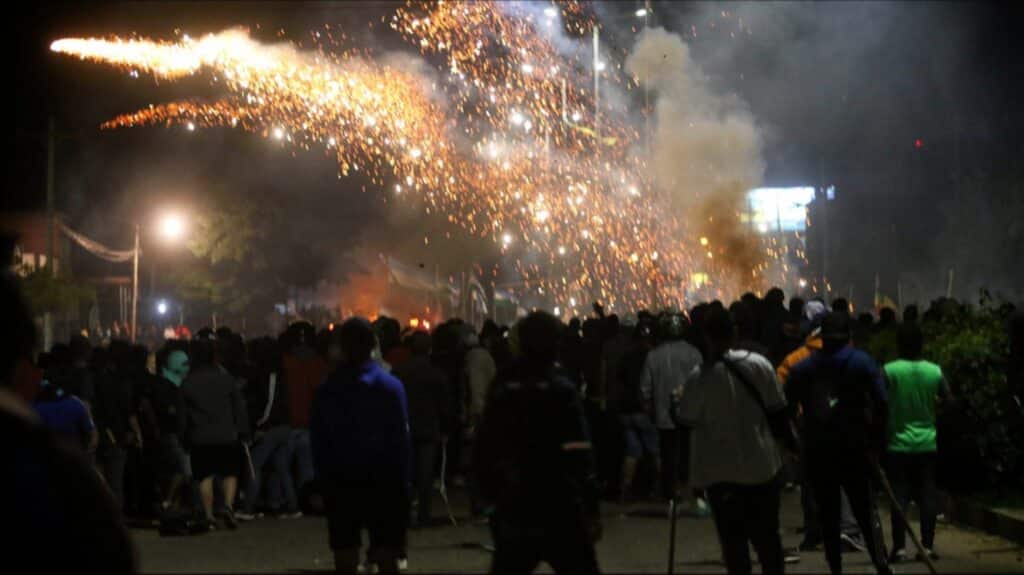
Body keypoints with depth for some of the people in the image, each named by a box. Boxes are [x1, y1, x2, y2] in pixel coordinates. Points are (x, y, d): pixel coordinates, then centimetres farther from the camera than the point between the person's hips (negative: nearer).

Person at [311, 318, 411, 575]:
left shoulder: (326, 390, -1)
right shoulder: (391, 386, -7)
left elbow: (318, 443, 1)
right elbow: (401, 439, -9)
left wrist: (324, 480, 7)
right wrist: (403, 481, -4)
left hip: (341, 483, 2)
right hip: (383, 482, -2)